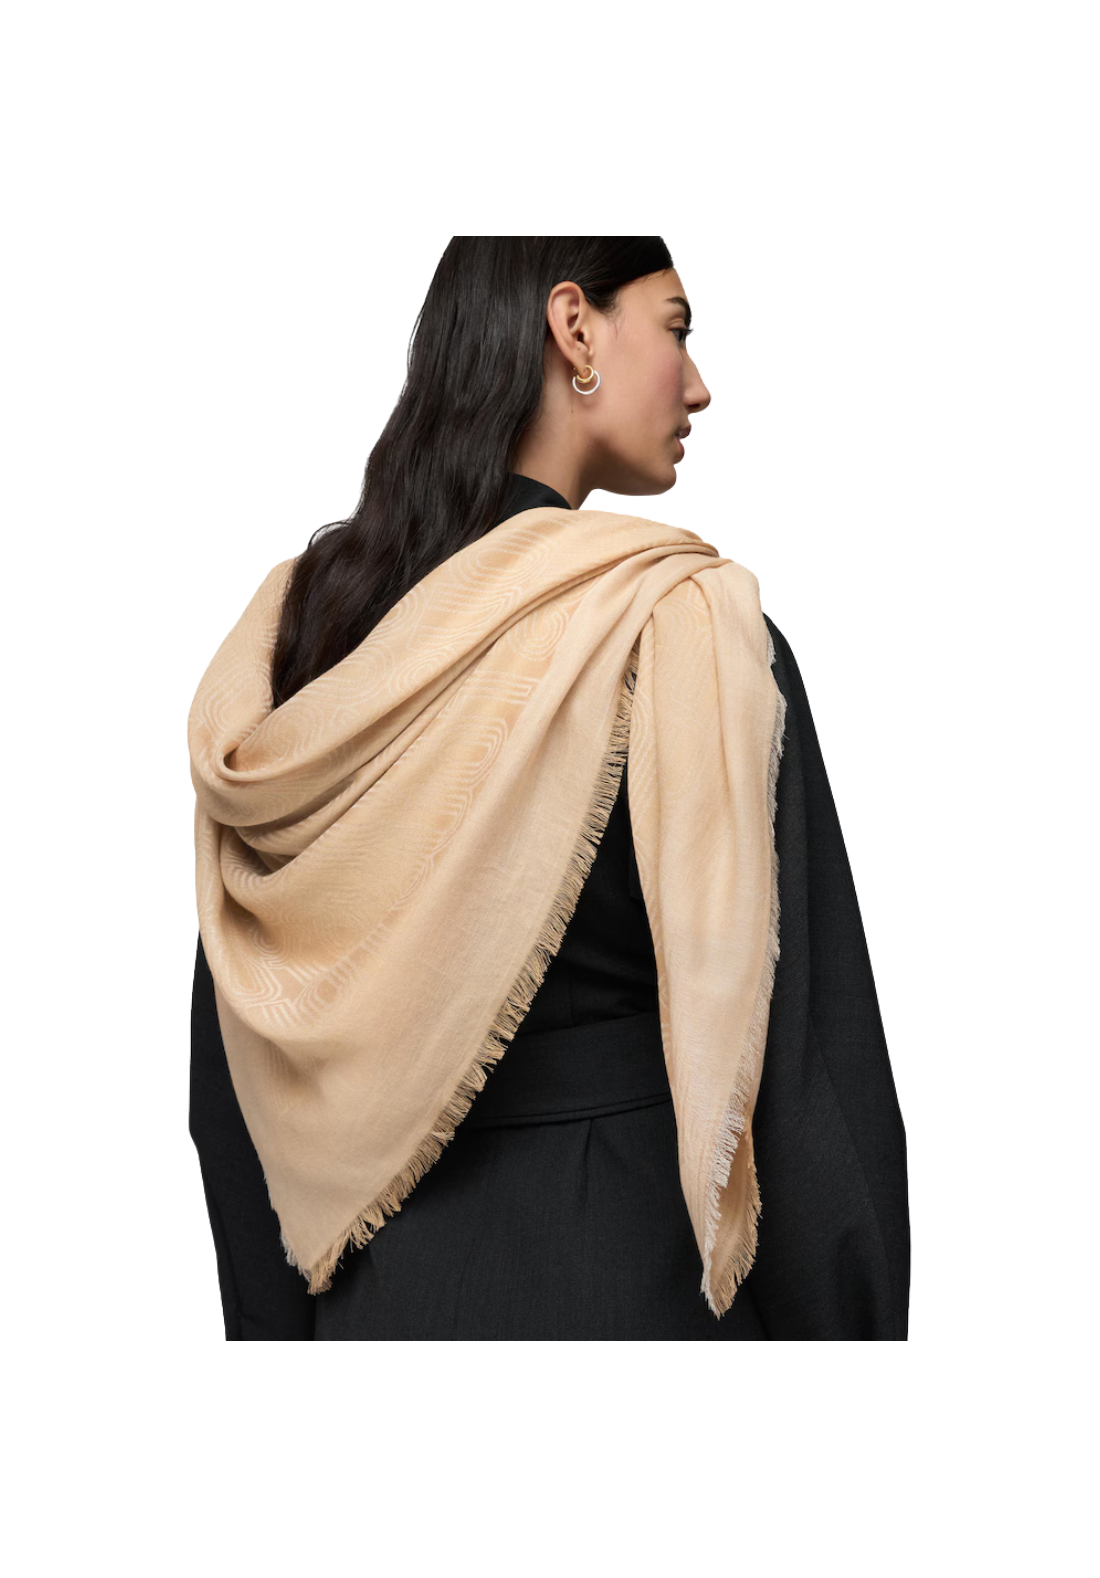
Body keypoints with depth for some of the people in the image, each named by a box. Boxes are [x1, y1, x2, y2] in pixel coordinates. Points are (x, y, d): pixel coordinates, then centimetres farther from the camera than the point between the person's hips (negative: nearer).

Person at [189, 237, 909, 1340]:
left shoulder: (308, 621, 0)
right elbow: (805, 1082, -17)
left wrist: (286, 1328, 13)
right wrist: (851, 1330, -5)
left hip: (390, 1281, 6)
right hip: (640, 1274, -5)